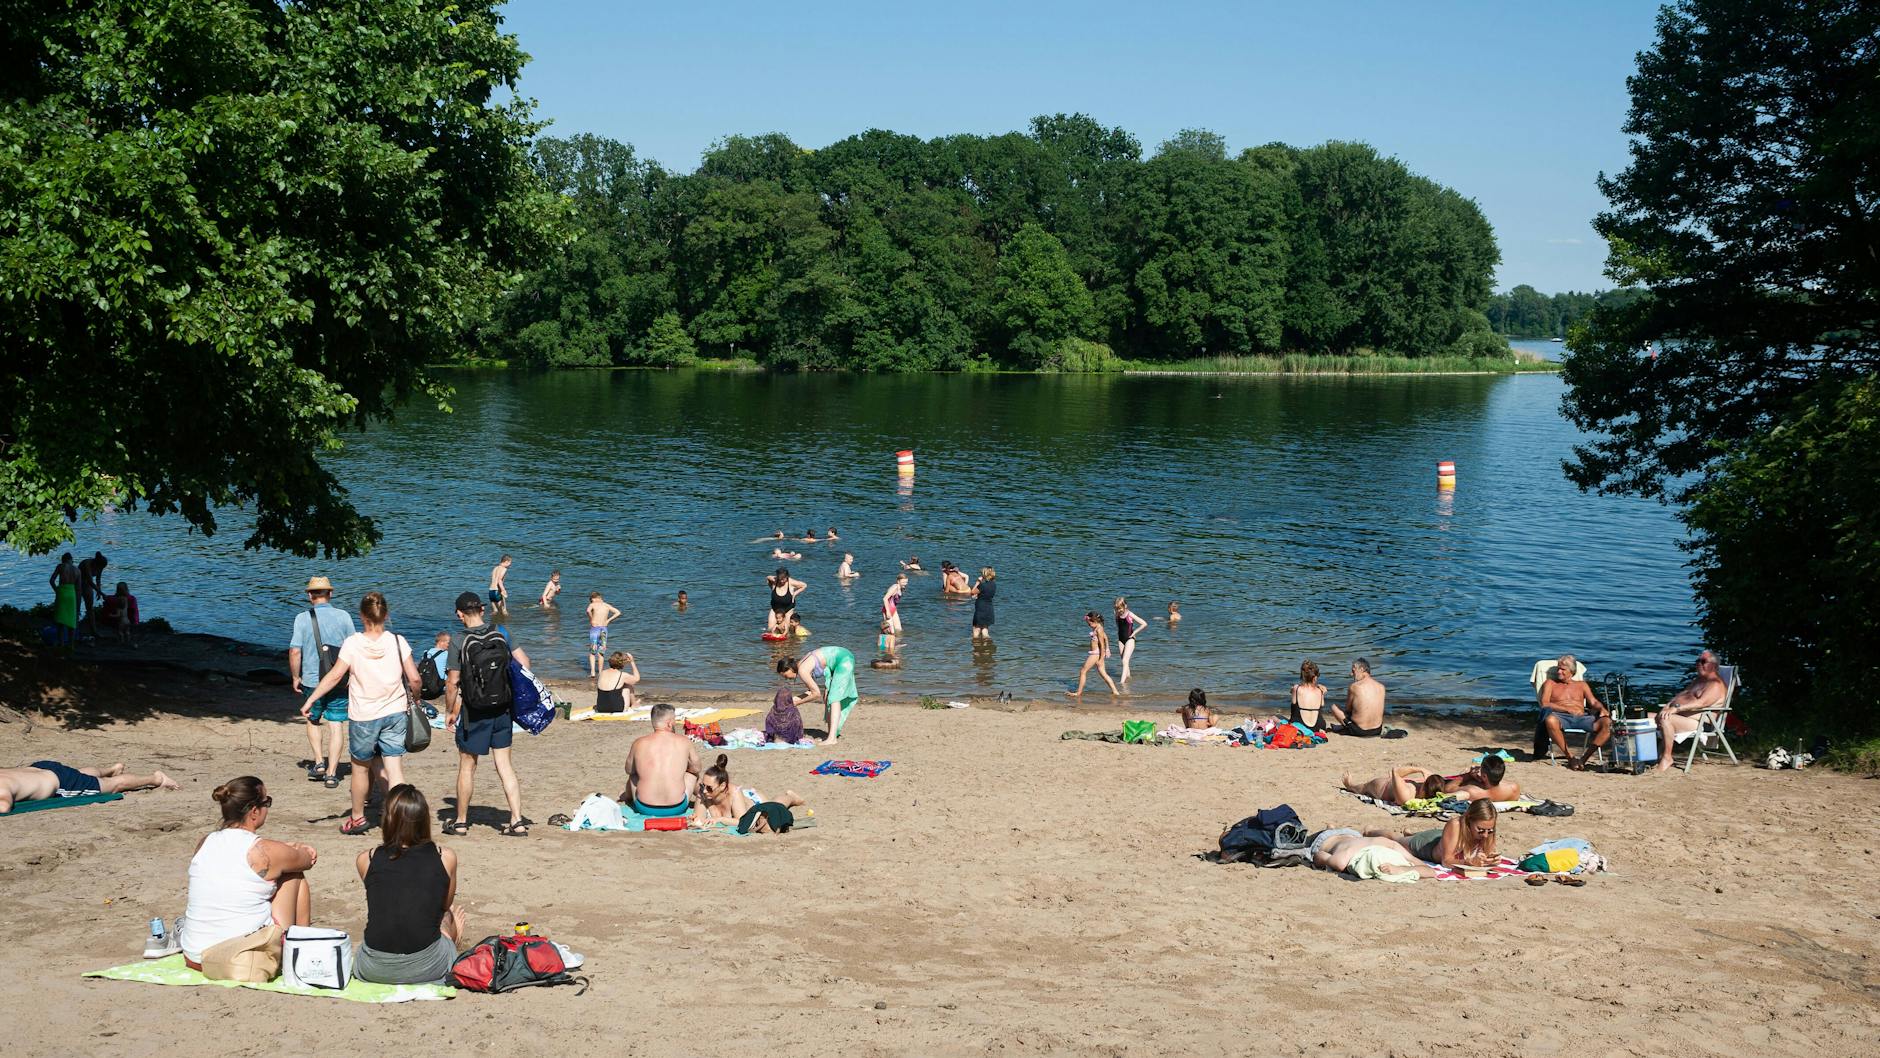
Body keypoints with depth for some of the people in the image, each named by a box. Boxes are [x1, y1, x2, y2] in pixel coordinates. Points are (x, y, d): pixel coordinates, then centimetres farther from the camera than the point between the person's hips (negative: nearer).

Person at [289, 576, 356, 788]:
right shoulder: (344, 617, -3)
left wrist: (296, 677, 4)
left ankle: (319, 762, 15)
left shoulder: (302, 619, -6)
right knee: (336, 725, 4)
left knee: (313, 721, 22)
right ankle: (331, 773, 3)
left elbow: (295, 652, -10)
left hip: (312, 680, 0)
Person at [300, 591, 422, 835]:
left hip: (363, 717, -1)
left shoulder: (353, 643, -10)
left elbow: (335, 675, -12)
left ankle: (357, 818, 32)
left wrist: (310, 699, -4)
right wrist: (414, 697, 14)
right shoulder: (397, 641, -5)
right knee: (394, 769, 2)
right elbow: (414, 679, -6)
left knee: (361, 769, 17)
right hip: (395, 714, 1)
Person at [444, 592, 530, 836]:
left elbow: (453, 683, -11)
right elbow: (524, 664, -1)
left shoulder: (459, 642, -13)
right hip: (502, 709, 4)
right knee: (504, 764, 9)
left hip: (474, 713, -4)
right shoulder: (501, 635, -2)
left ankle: (461, 822, 21)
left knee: (467, 766, 10)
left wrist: (449, 712, 2)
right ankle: (517, 821, 4)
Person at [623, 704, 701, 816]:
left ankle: (628, 797, 61)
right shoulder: (685, 742, -5)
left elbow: (629, 770, 12)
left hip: (645, 809, 1)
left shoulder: (638, 743, -4)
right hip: (677, 809, -1)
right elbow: (696, 769, 10)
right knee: (692, 773, 27)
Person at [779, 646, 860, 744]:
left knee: (834, 699, -14)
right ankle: (832, 734, 12)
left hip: (844, 660, -10)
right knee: (827, 697, 10)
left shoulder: (802, 670, -20)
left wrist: (798, 702, -6)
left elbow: (817, 694, -15)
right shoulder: (800, 664, 7)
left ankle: (832, 738, -19)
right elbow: (812, 691, 14)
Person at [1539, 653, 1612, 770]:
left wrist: (1602, 709, -7)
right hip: (1561, 717, -3)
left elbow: (1594, 702, 18)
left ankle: (1584, 757, -27)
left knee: (1607, 723, -26)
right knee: (1550, 720, -41)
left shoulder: (1581, 684, 28)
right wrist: (1567, 709, -11)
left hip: (1582, 718, 3)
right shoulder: (1550, 683, 19)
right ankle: (1570, 757, -27)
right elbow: (1544, 703, 2)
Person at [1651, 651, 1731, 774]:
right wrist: (1670, 704, 1)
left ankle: (1667, 758, -22)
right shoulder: (1698, 680, 25)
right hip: (1681, 716, 10)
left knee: (1665, 720, -31)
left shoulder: (1716, 684, -9)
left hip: (1698, 722, -10)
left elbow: (1701, 703, -24)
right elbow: (1683, 693, 22)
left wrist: (1676, 708, -32)